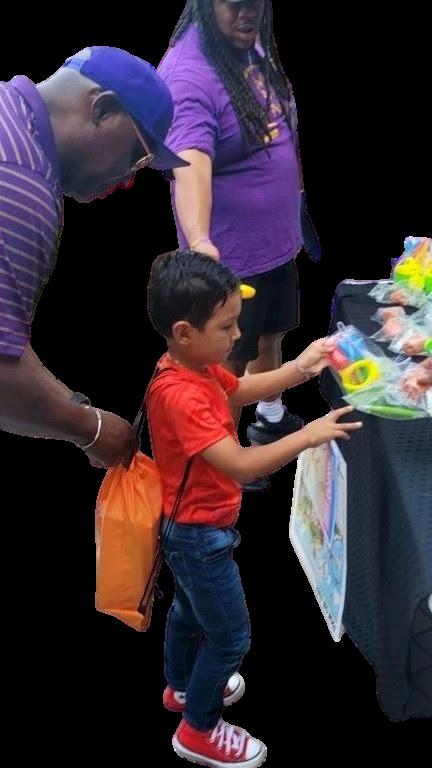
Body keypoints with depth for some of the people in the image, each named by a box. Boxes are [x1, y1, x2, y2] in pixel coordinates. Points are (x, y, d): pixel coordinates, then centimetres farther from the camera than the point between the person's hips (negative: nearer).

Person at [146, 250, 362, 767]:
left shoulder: (197, 366, -6)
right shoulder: (180, 395, -35)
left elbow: (241, 390, 13)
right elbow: (241, 466, -39)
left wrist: (299, 369, -1)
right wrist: (308, 436, -35)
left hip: (189, 528, 10)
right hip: (202, 535, -10)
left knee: (190, 609, 30)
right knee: (231, 637, 7)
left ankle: (182, 686, 54)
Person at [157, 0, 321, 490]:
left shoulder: (253, 44, 0)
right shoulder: (189, 73, -27)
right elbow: (191, 163, -43)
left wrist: (294, 201, 19)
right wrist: (199, 242, -57)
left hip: (277, 236, 8)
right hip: (230, 251, -8)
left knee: (270, 333, 26)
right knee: (229, 360, 9)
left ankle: (272, 419, 48)